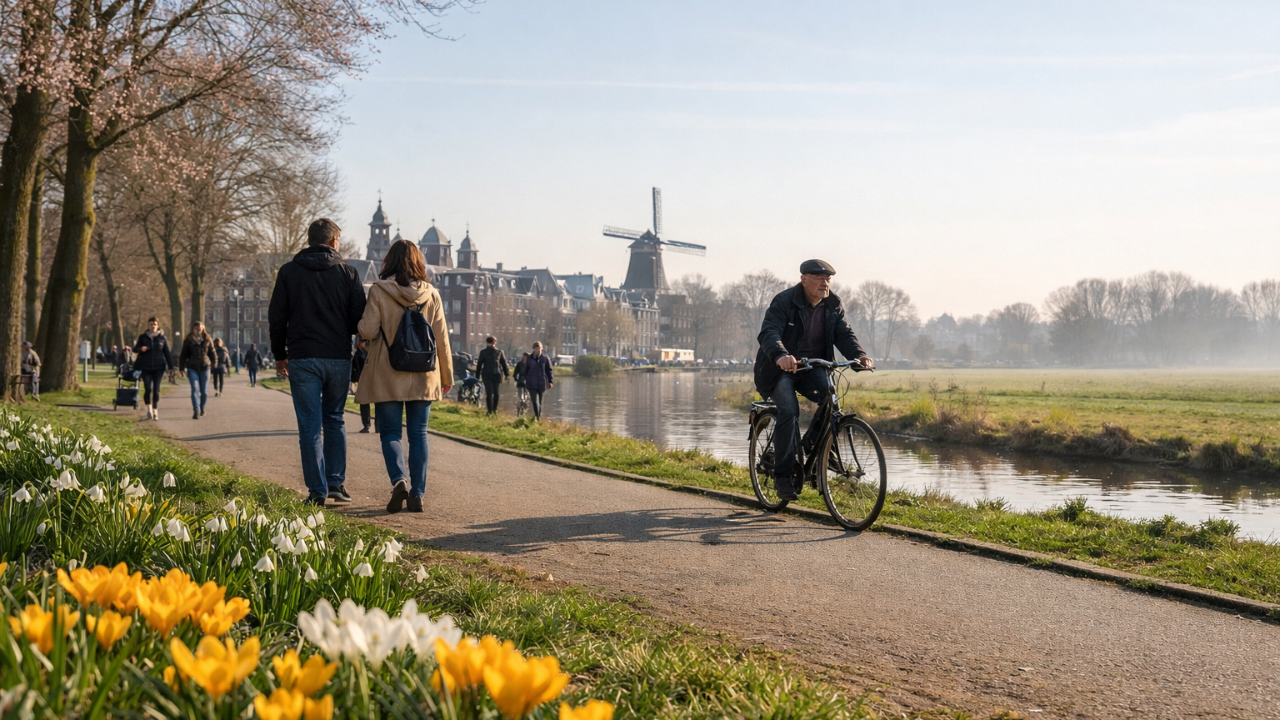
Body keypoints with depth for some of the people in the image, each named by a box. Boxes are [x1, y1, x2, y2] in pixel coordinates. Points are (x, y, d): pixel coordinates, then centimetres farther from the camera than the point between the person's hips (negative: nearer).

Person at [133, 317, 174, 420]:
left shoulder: (162, 337, 6)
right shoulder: (143, 337, 5)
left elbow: (167, 353, 7)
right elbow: (135, 349, 4)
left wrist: (170, 366, 2)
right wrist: (141, 349, -20)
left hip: (158, 367, 0)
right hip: (146, 367, 0)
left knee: (156, 390, 1)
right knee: (148, 389, -10)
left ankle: (155, 411, 11)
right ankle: (149, 408, 11)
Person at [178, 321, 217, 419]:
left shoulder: (208, 340, 5)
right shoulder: (188, 340, 2)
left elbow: (212, 353, 8)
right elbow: (183, 355, 4)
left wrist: (214, 364, -3)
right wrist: (181, 368, 1)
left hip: (204, 368, 2)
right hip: (192, 368, -1)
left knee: (204, 391, 6)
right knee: (195, 389, -11)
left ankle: (202, 407, 28)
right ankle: (196, 411, -14)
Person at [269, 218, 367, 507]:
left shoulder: (289, 272, 3)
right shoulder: (348, 272, 1)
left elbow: (276, 318, 4)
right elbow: (360, 319, 0)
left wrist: (280, 355, 15)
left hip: (302, 359, -1)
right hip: (339, 358, 1)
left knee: (310, 426, 2)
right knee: (335, 420, 16)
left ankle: (317, 491, 1)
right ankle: (337, 483, 11)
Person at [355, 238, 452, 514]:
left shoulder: (379, 291, -6)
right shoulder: (431, 294, 1)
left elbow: (367, 331, -11)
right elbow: (441, 339, 3)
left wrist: (361, 324, 14)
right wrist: (447, 376, 12)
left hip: (387, 375, -2)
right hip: (423, 377, 2)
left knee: (390, 432, 8)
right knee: (418, 435, 9)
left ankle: (400, 479, -15)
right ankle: (417, 494, 8)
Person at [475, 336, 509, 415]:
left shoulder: (483, 352, 2)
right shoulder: (499, 352, 5)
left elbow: (479, 364, 3)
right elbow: (504, 364, 9)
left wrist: (477, 375, 8)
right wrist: (507, 374, 15)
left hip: (487, 375, -1)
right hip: (497, 374, 1)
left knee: (489, 392, -4)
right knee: (496, 392, 7)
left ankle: (489, 410, -7)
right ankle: (495, 409, 9)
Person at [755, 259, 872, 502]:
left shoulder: (833, 306, 1)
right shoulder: (784, 301, -14)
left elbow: (844, 334, -8)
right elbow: (768, 333, -27)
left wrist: (859, 355, -30)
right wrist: (780, 356, -48)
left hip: (812, 369, 4)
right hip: (782, 369, -4)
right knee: (789, 411, -25)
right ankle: (783, 475, -16)